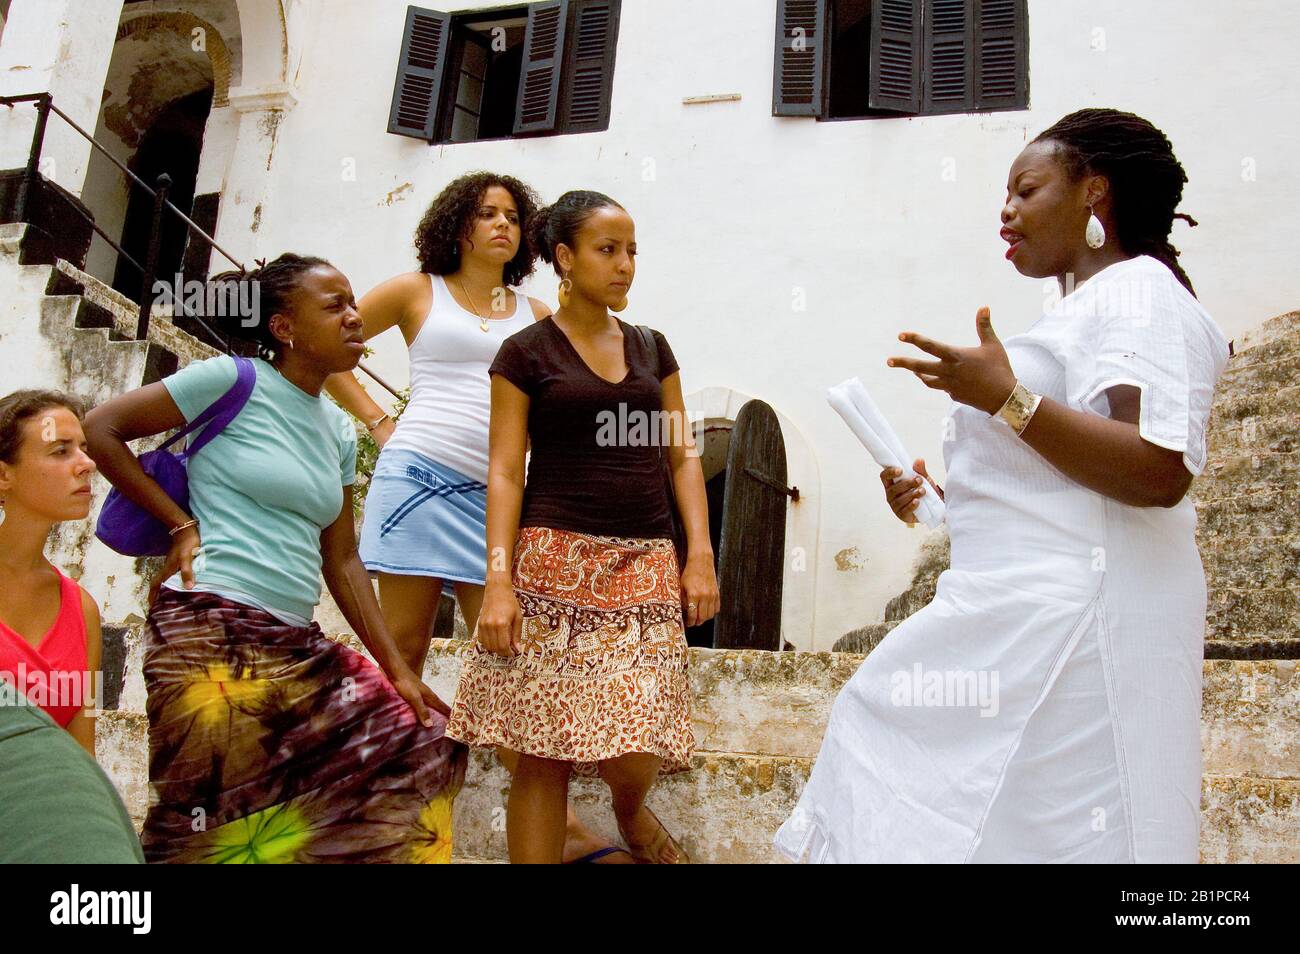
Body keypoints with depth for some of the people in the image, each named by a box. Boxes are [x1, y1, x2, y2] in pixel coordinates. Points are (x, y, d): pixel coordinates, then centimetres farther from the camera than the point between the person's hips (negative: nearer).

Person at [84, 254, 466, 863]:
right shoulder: (234, 380, -4)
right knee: (221, 832, -7)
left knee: (414, 748, 6)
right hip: (213, 632, -7)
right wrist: (182, 524, -6)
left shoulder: (338, 431, 15)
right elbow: (99, 430, -4)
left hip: (295, 647, 7)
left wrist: (397, 670, 10)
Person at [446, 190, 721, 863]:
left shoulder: (651, 350, 16)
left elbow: (682, 455, 14)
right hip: (554, 563, -3)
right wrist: (498, 580, -10)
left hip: (645, 566, 3)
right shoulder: (525, 353, 4)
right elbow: (504, 470, -1)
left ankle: (630, 810, 29)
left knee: (637, 749, -4)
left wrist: (700, 554, 2)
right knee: (545, 752, -2)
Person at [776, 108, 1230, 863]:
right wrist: (944, 497, 14)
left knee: (1046, 826, -4)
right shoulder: (1089, 307, 23)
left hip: (1071, 619, -10)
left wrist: (1006, 400, -23)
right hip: (1032, 612, 10)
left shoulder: (1140, 291, -8)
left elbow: (1158, 471, -23)